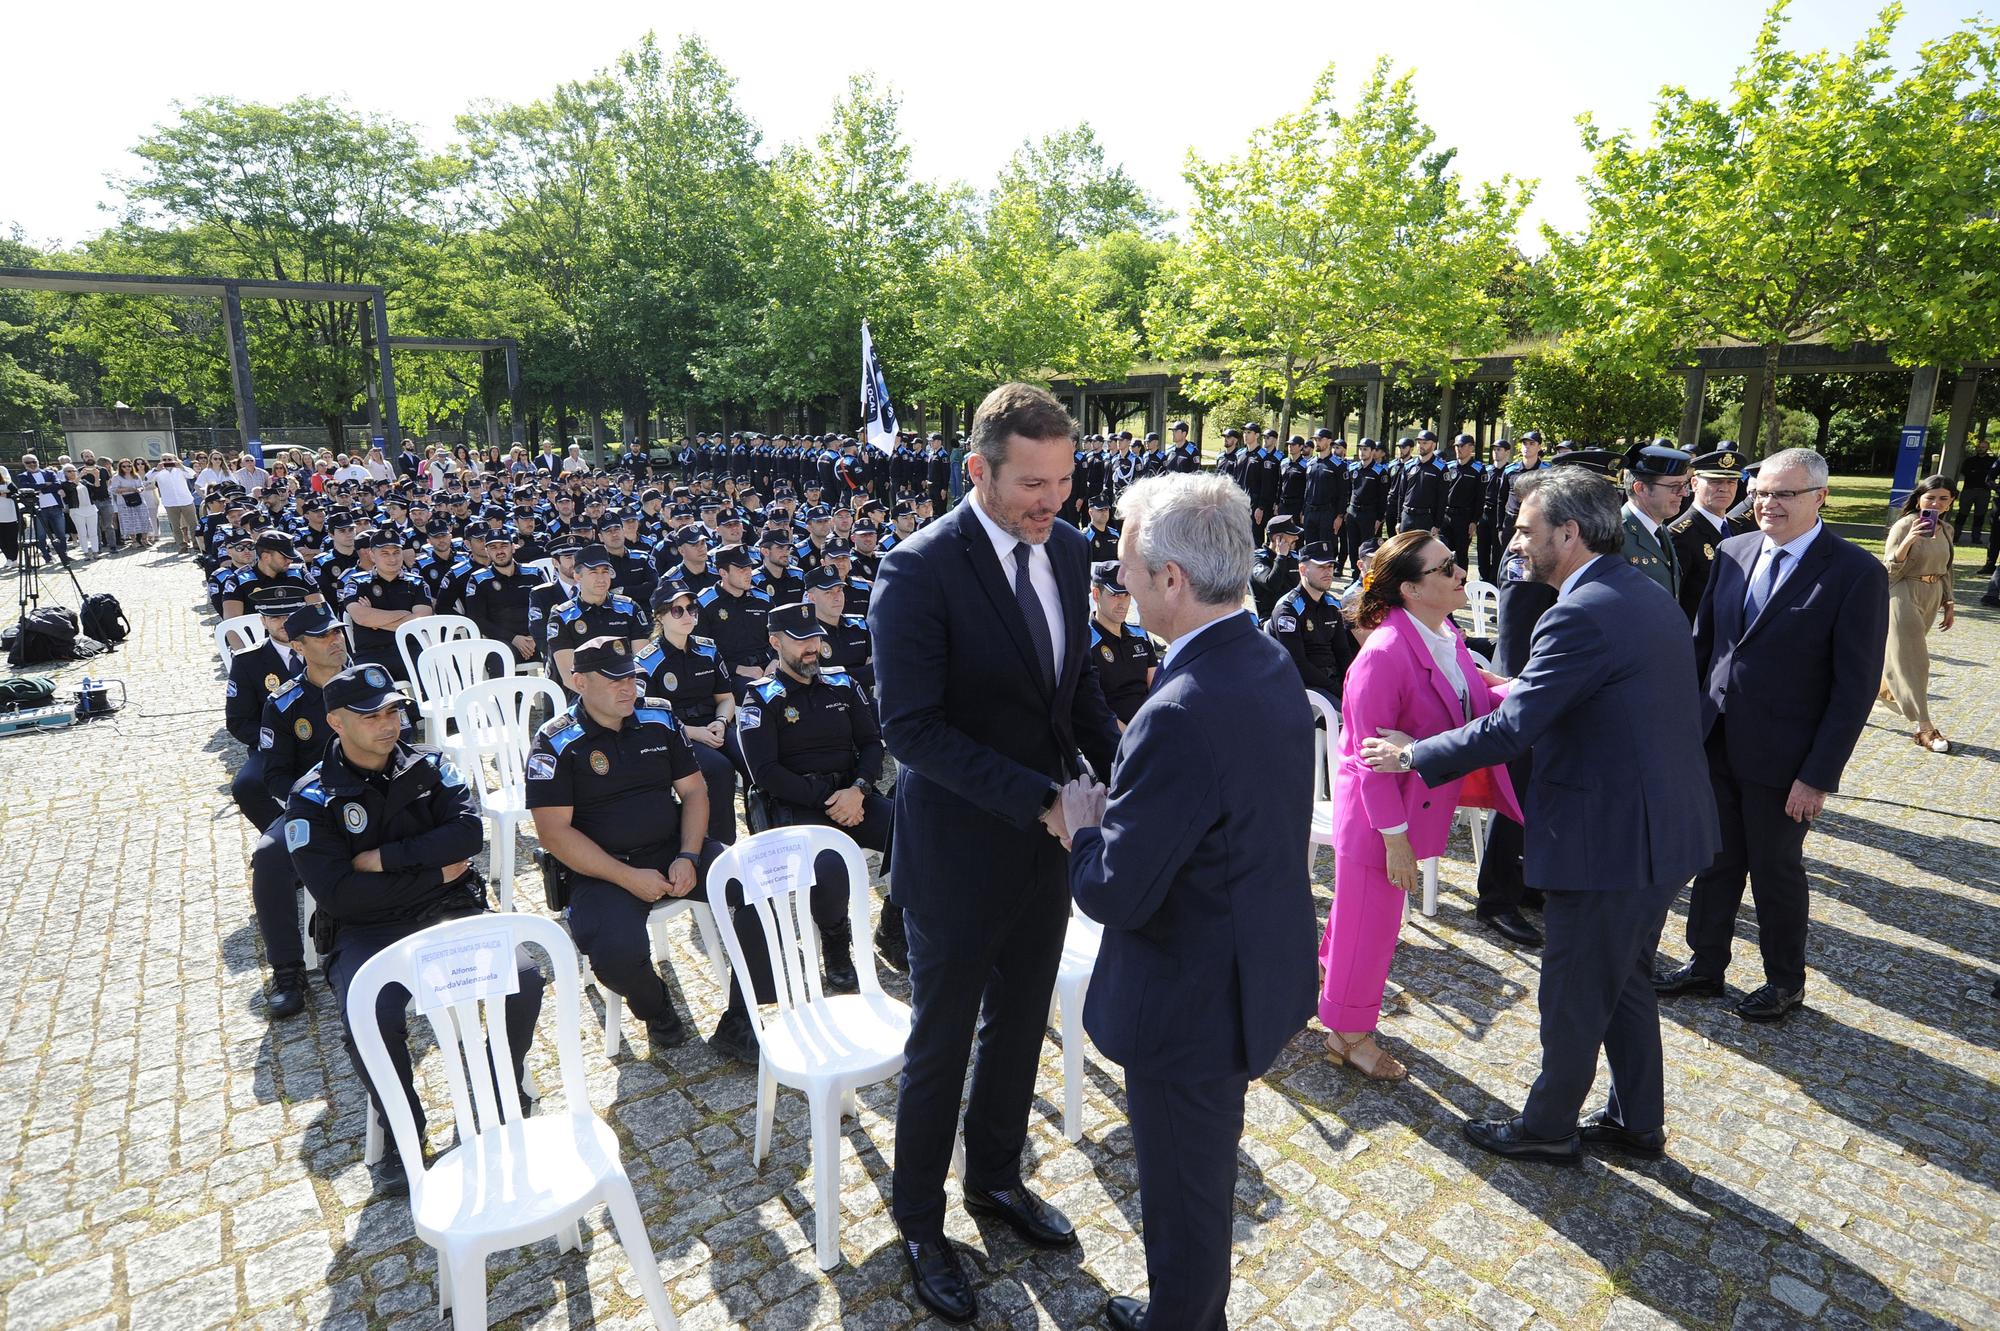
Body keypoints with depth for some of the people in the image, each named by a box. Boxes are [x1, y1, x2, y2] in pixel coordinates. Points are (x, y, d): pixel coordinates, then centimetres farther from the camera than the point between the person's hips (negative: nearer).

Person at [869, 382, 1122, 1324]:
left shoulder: (1068, 552, 0)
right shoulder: (920, 568, -20)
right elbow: (911, 727, -23)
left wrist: (1117, 772, -8)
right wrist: (1041, 798, -27)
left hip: (1046, 843, 6)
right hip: (961, 853, -6)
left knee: (1019, 1028, 23)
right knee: (941, 1046, 14)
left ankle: (995, 1177, 49)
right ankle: (919, 1221, 40)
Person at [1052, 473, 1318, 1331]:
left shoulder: (1180, 717, -33)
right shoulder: (1272, 666, -4)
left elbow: (1114, 895, -27)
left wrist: (1081, 819, -9)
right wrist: (1116, 805, 2)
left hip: (1190, 1002, -9)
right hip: (1259, 970, 9)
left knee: (1181, 1193, 18)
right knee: (1206, 1171, 31)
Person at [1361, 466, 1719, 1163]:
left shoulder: (1581, 614, -23)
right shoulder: (1647, 594, 7)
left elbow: (1510, 729, -26)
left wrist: (1413, 755, -15)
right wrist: (1516, 690, 19)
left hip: (1607, 841, -9)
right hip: (1663, 828, 10)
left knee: (1573, 997, 10)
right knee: (1625, 983, 25)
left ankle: (1548, 1128, 29)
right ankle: (1637, 1121, 41)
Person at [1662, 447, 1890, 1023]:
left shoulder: (1857, 573, -12)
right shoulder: (1733, 551, 2)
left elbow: (1856, 686, -13)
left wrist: (1818, 775, -15)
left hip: (1781, 760, -4)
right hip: (1716, 744, 4)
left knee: (1777, 870, 13)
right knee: (1715, 861, 16)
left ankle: (1785, 981, 34)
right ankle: (1705, 965, 32)